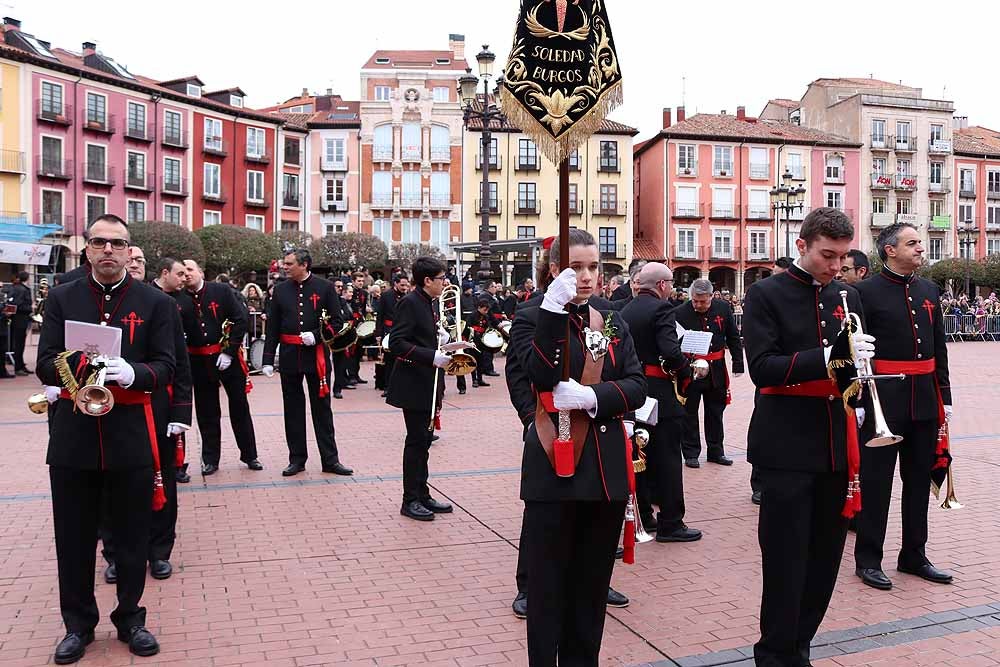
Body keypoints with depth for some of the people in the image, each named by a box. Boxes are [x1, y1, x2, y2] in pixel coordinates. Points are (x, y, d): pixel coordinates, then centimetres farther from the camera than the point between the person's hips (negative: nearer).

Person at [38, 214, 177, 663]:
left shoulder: (156, 303, 1)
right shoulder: (62, 299, 6)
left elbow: (166, 366, -2)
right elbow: (45, 364, 1)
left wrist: (132, 372, -23)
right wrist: (77, 366, -20)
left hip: (131, 435, -1)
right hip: (73, 432, 1)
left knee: (132, 534, 9)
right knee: (74, 536, 10)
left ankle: (130, 618, 28)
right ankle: (78, 624, 29)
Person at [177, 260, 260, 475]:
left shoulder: (222, 290, -3)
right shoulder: (179, 300, 1)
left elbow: (240, 319, -7)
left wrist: (229, 352, -11)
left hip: (228, 358, -1)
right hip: (199, 361, 1)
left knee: (239, 407, 7)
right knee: (207, 412, 9)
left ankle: (249, 455, 18)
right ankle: (210, 459, 21)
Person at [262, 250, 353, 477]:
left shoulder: (325, 287, -1)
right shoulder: (280, 290, 6)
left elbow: (337, 321, -1)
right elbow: (272, 327, 6)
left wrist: (316, 335, -17)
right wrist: (268, 360, 1)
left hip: (317, 355, -2)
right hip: (289, 356, 2)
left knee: (322, 407, 4)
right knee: (293, 408, 8)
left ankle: (330, 459, 12)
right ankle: (297, 458, 19)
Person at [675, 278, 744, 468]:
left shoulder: (723, 308, -1)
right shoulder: (681, 313, -10)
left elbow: (733, 338, 6)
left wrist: (738, 364, 4)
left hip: (716, 369, 3)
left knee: (716, 411, 13)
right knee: (689, 412, 4)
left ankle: (716, 451, 26)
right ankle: (691, 454, 14)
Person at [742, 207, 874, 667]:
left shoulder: (846, 296, 12)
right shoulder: (766, 294, -4)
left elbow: (854, 359, 19)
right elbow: (761, 368, -14)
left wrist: (859, 405, 1)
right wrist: (827, 357, -24)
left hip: (836, 446, 6)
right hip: (788, 448, -5)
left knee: (825, 558, 12)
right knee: (786, 560, 1)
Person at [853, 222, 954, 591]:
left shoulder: (929, 291, 12)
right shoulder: (866, 292, -7)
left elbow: (940, 349, 14)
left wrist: (944, 399, 11)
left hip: (924, 403, 6)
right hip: (883, 402, -6)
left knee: (920, 479, 13)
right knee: (876, 481, 2)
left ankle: (914, 554, 27)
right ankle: (868, 559, 14)